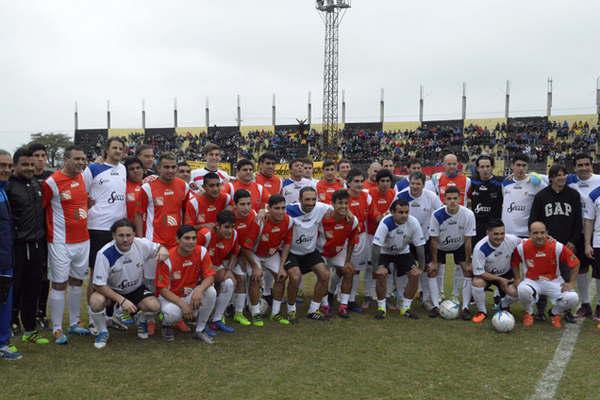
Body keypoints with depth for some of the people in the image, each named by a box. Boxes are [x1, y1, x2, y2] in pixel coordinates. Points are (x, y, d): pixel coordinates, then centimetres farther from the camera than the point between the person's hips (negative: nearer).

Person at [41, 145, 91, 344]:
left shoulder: (82, 177, 6)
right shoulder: (52, 182, -14)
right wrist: (51, 230, -4)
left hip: (83, 240, 7)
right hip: (61, 243, -6)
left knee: (77, 281, 14)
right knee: (59, 284, 0)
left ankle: (74, 323, 27)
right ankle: (57, 330, 10)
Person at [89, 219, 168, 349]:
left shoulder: (142, 244, -19)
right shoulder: (104, 254, -28)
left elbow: (159, 248, 2)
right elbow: (98, 284, -23)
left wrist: (162, 251, -25)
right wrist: (122, 300, -30)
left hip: (136, 288, 2)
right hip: (110, 290, -2)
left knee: (154, 306, -23)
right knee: (96, 301, -34)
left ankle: (141, 321, 15)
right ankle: (102, 332, -2)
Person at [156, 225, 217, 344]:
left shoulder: (202, 252, -12)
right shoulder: (168, 258, -20)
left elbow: (210, 277, -12)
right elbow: (163, 290, -18)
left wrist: (199, 290, -35)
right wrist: (183, 304, -30)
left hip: (191, 294, 4)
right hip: (170, 296, -3)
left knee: (211, 292, -26)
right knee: (172, 313, -36)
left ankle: (200, 330, -5)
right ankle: (167, 325, 6)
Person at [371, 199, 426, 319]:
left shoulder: (413, 223, -24)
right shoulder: (385, 223, -32)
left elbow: (420, 246, -14)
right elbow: (376, 246, -30)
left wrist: (421, 267, -15)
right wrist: (376, 267, -33)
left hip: (403, 252, 3)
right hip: (384, 252, -3)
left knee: (415, 275, -11)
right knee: (381, 275, -23)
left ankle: (405, 308, 7)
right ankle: (381, 308, -3)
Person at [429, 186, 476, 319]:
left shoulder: (468, 215, -28)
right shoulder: (437, 215, -29)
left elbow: (467, 240, -19)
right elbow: (434, 240, -18)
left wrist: (468, 262, -16)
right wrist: (434, 262, -14)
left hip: (459, 246, 0)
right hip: (440, 246, 0)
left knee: (468, 271, -11)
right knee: (432, 271, -9)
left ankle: (465, 307, -1)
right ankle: (436, 306, 1)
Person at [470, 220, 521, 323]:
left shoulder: (512, 240, -23)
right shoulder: (480, 248, -29)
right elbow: (478, 273, -24)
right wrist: (500, 280, -21)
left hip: (506, 273, 2)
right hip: (485, 274, -2)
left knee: (514, 292, -22)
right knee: (477, 282, -33)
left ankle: (504, 307, 16)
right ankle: (482, 312, -6)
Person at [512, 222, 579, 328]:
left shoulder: (557, 247, -16)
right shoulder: (522, 247, -13)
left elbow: (575, 263, -5)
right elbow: (514, 262, 6)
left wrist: (571, 283, -8)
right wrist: (517, 279, -2)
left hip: (553, 281, 1)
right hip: (531, 281, -1)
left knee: (572, 298, -25)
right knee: (522, 290, -37)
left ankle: (554, 313, 11)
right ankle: (528, 313, -1)